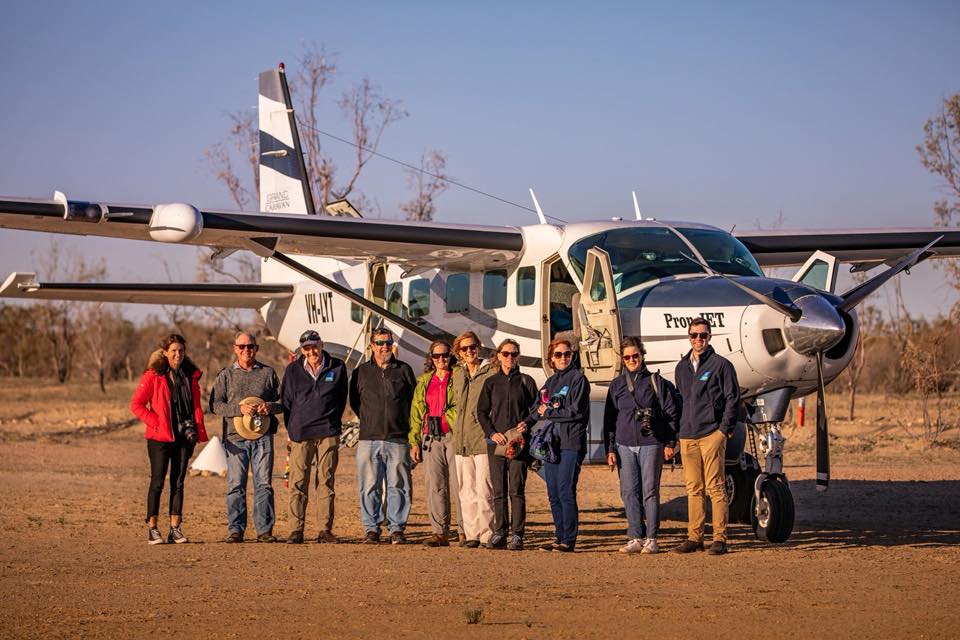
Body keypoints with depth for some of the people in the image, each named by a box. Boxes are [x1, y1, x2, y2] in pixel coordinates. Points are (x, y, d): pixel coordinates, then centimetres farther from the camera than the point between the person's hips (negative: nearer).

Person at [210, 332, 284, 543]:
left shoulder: (268, 373, 11)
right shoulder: (226, 375, 8)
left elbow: (282, 401, 15)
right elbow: (214, 404, 1)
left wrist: (270, 407, -8)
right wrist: (239, 409, -13)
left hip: (263, 436, 1)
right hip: (235, 437, -1)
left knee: (264, 484, -1)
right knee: (236, 485, -1)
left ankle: (264, 529, 3)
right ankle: (235, 530, 4)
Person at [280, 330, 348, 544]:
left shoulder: (337, 368, 5)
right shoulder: (293, 370, 5)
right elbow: (286, 401, 11)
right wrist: (292, 429, 8)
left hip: (328, 434, 0)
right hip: (300, 434, 0)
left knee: (326, 482, 1)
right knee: (298, 483, -4)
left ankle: (325, 529, 4)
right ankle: (296, 530, -1)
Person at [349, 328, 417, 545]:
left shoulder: (404, 370, 9)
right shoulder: (361, 372, 10)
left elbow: (414, 399, 15)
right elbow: (354, 402, 18)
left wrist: (402, 422, 11)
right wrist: (370, 421, 11)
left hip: (397, 439, 0)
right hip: (369, 439, 1)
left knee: (398, 486, -1)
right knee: (369, 487, -1)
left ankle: (396, 528, 4)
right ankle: (371, 529, 6)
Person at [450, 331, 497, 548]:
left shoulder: (492, 372, -4)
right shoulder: (458, 374, 16)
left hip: (484, 439, -6)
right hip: (462, 440, 6)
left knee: (483, 490, -9)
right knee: (466, 491, 7)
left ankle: (486, 535, -6)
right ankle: (471, 534, 11)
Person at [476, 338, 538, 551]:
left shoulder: (526, 381, 8)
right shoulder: (491, 382, 12)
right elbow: (481, 411, 10)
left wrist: (527, 423, -12)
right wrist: (491, 432, -5)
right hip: (496, 441, 2)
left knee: (516, 489, -7)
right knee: (498, 490, 2)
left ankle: (517, 535, -6)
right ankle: (499, 534, 6)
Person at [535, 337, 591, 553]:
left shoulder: (578, 379, -1)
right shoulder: (550, 381, 20)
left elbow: (576, 411, -11)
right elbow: (536, 410, 16)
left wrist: (549, 412, -5)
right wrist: (541, 410, -7)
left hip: (571, 442, -7)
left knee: (566, 491, -11)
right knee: (553, 493, 6)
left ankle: (569, 539, -9)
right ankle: (560, 537, 12)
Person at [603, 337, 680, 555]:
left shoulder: (656, 382, 3)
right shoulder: (616, 385, 12)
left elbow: (671, 412, 5)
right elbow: (609, 419, 12)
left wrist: (670, 443, 0)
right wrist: (610, 449, 6)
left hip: (651, 444, -3)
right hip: (625, 445, 3)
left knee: (650, 491, -3)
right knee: (629, 492, 1)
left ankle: (651, 539, 0)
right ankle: (635, 538, 6)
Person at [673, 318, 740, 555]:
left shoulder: (721, 365, -1)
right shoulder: (682, 367, 16)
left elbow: (732, 398, -3)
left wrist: (725, 429, -8)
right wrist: (679, 428, 13)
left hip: (712, 434, -5)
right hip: (687, 436, 5)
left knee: (715, 487, -6)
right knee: (693, 489, 6)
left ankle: (719, 538, -4)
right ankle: (694, 537, 9)